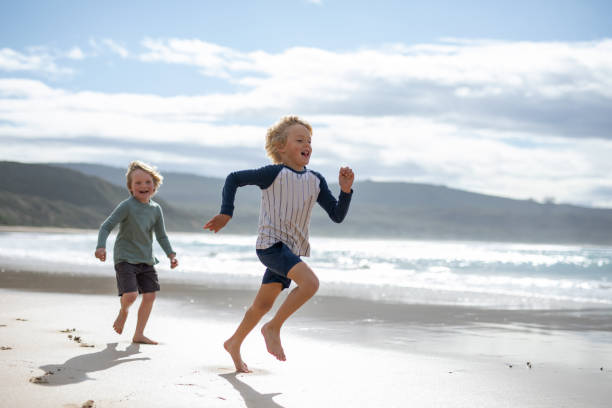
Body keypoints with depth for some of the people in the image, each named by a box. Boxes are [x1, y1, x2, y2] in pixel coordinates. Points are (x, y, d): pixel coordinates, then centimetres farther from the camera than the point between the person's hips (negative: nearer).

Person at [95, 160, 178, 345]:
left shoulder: (156, 209, 5)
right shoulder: (127, 206, -12)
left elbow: (161, 236, 12)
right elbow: (106, 226, -13)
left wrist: (171, 254, 0)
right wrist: (101, 246, -28)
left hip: (146, 260, 6)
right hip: (125, 258, -6)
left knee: (150, 295, 1)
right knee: (130, 294, -18)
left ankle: (139, 334, 15)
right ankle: (123, 311, 20)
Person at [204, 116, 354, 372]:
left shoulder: (316, 181, 8)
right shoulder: (275, 173, -8)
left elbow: (337, 215, 9)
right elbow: (234, 179, -2)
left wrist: (345, 190, -7)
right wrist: (226, 213, -9)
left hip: (292, 249, 7)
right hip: (270, 243, -7)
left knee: (263, 304, 14)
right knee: (310, 282, -25)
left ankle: (234, 343, 34)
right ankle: (273, 328, -9)